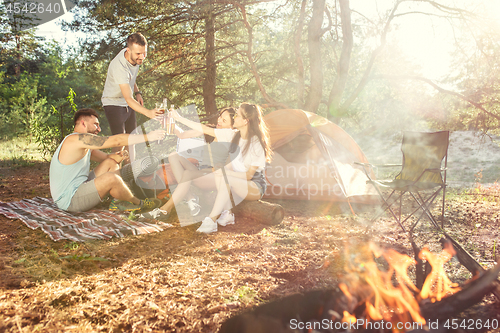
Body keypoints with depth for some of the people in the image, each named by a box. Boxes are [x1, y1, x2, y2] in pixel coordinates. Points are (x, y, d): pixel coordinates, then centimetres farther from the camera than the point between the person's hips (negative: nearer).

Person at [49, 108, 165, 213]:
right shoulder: (77, 139, -19)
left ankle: (118, 202, -3)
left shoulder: (83, 144, 14)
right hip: (68, 201, -11)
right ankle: (138, 203, -4)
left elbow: (106, 157, 16)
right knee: (111, 178, -29)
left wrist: (116, 157, -10)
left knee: (111, 163, 9)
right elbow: (116, 140, -23)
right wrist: (148, 137, -19)